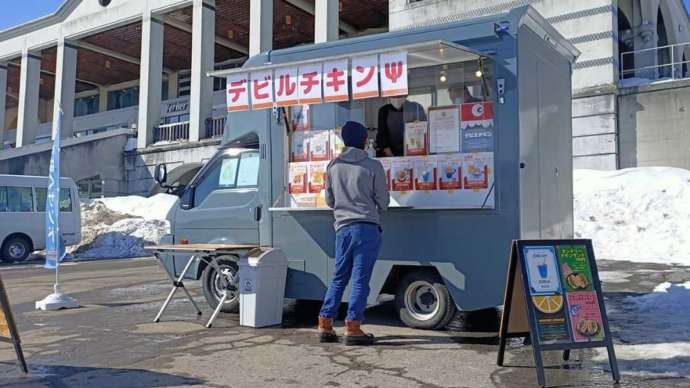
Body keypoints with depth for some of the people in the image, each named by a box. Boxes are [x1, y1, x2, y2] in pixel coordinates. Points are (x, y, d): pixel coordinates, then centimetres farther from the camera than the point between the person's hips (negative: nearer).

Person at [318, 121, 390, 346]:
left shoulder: (333, 166, 8)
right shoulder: (372, 166, -4)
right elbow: (383, 202, 1)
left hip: (343, 228, 4)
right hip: (367, 228, -4)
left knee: (339, 278, 14)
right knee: (360, 279, -2)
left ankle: (325, 325, 15)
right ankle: (353, 327, -1)